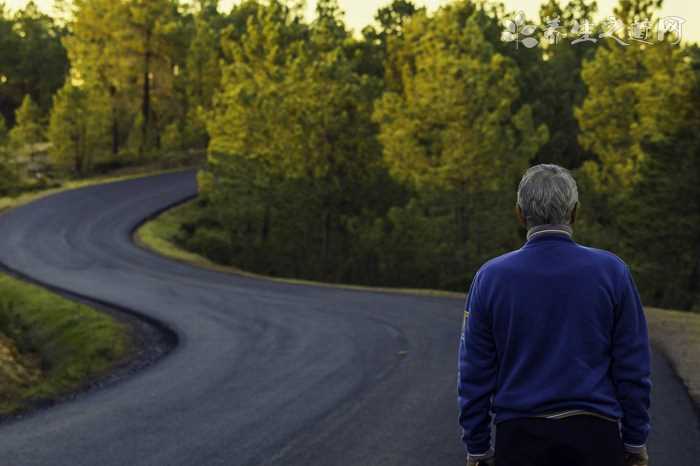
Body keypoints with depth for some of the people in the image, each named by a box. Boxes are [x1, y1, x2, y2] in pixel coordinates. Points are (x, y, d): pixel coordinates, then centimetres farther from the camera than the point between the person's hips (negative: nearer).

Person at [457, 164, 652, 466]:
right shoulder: (611, 272, -4)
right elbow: (632, 368, -2)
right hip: (594, 435, 0)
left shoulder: (490, 278, -3)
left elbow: (475, 374, 0)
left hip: (521, 439, 0)